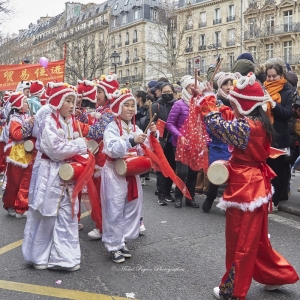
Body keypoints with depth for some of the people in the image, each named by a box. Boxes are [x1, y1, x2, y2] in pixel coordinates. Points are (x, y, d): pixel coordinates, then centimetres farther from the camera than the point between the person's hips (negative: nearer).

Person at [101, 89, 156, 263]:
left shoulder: (136, 129, 9)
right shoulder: (112, 127, -9)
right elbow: (112, 149, -25)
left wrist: (152, 136, -6)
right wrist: (132, 141, -35)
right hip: (115, 174, -6)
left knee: (131, 209, 11)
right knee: (115, 211, -2)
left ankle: (122, 242, 24)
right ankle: (114, 246, 9)